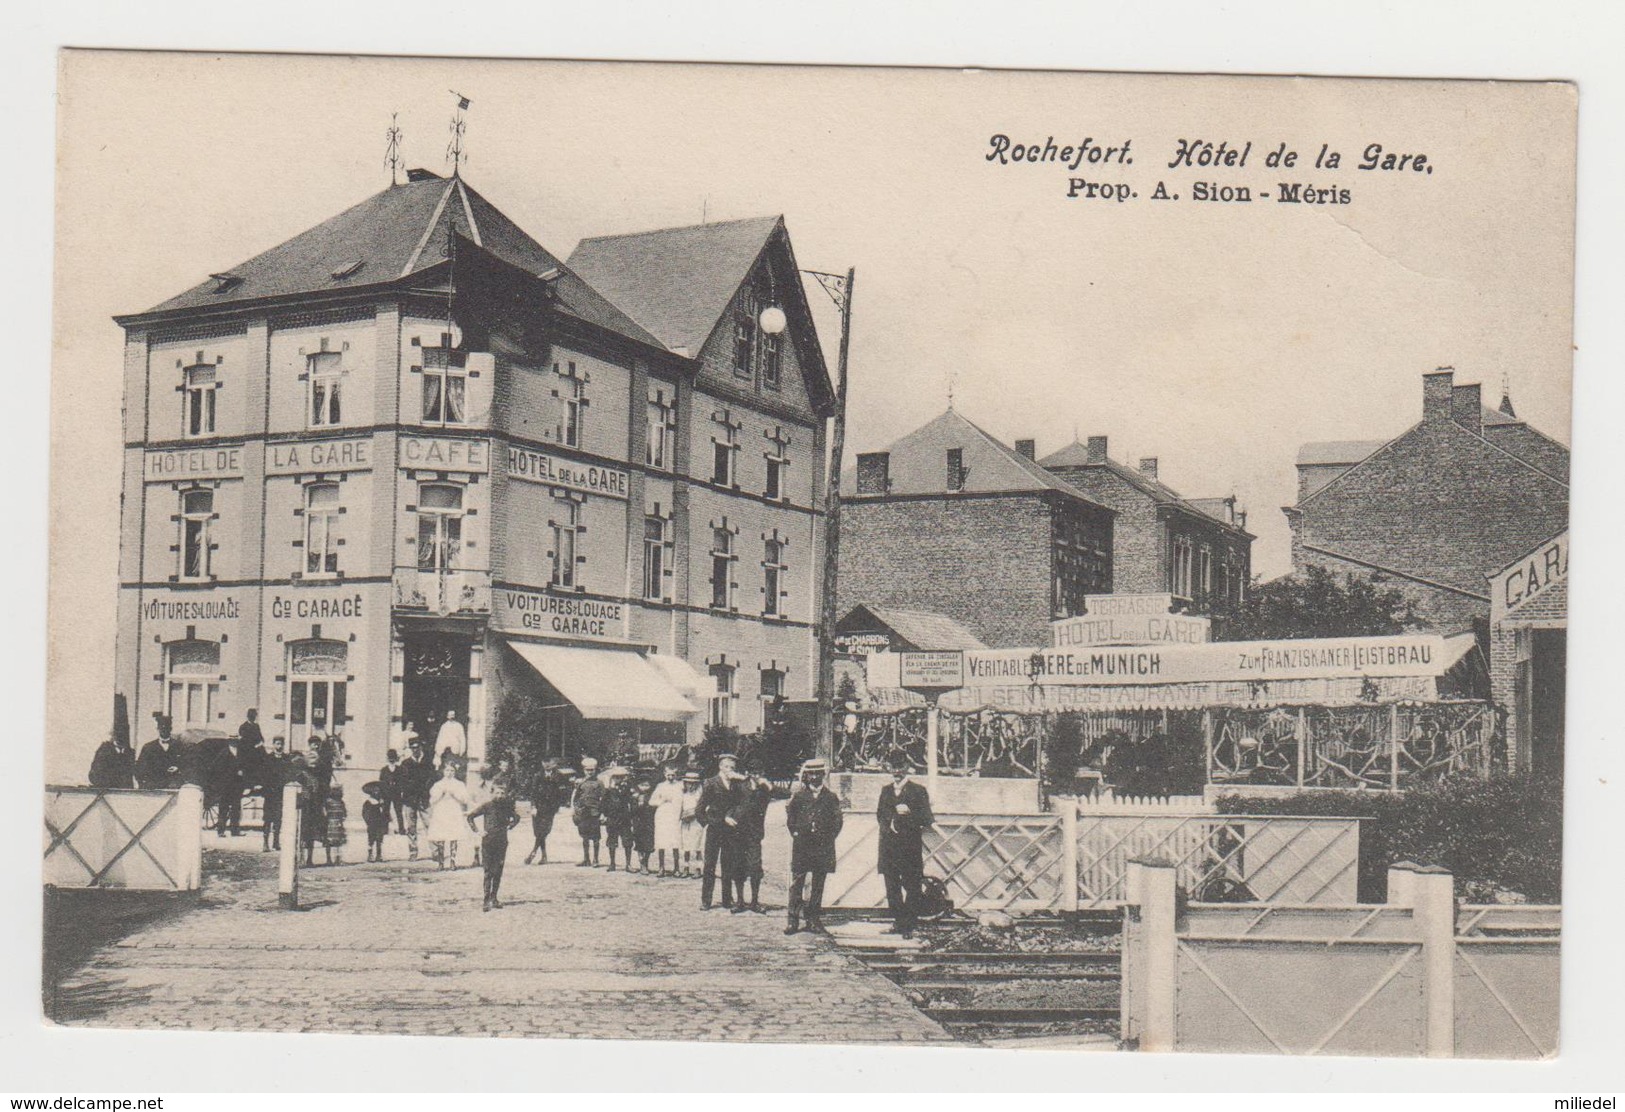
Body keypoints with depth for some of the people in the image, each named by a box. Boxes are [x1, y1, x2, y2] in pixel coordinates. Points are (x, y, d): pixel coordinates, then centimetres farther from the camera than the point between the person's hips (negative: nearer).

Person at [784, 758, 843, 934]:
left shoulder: (831, 798, 6)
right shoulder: (799, 796, 4)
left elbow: (838, 820, 11)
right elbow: (789, 815, 13)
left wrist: (829, 837, 4)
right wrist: (795, 833, 6)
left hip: (823, 847, 1)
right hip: (801, 846, -1)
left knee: (818, 885, 5)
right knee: (797, 883, -4)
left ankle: (814, 919, 12)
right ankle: (793, 920, -1)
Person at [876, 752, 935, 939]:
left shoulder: (918, 791, 0)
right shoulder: (886, 790, 16)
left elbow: (927, 820, -4)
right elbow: (880, 815, 17)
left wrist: (909, 813, -19)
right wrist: (889, 824, -2)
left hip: (910, 846, -5)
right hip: (888, 845, 5)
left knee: (911, 887, -5)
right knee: (892, 887, 8)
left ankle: (909, 925, 0)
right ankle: (898, 922, 17)